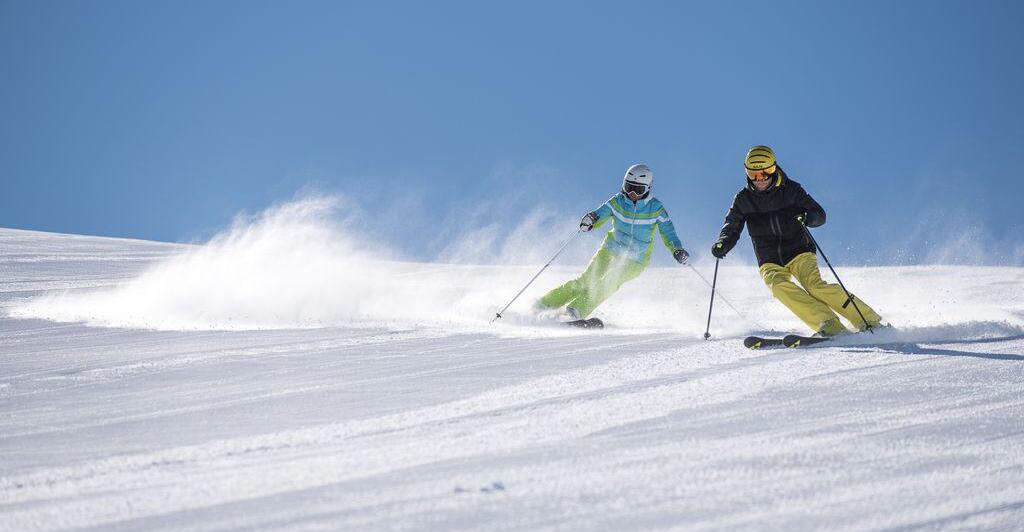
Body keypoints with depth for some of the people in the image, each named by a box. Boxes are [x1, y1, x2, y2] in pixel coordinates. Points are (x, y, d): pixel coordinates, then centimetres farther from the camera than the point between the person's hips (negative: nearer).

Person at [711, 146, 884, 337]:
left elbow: (820, 215, -2)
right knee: (780, 286, -31)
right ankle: (830, 326, -35)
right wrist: (723, 244, -14)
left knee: (814, 285, -27)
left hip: (798, 252, -2)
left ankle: (869, 320, -22)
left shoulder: (790, 190, -2)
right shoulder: (743, 200, 3)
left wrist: (807, 217, -26)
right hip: (770, 263, 2)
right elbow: (732, 228, 9)